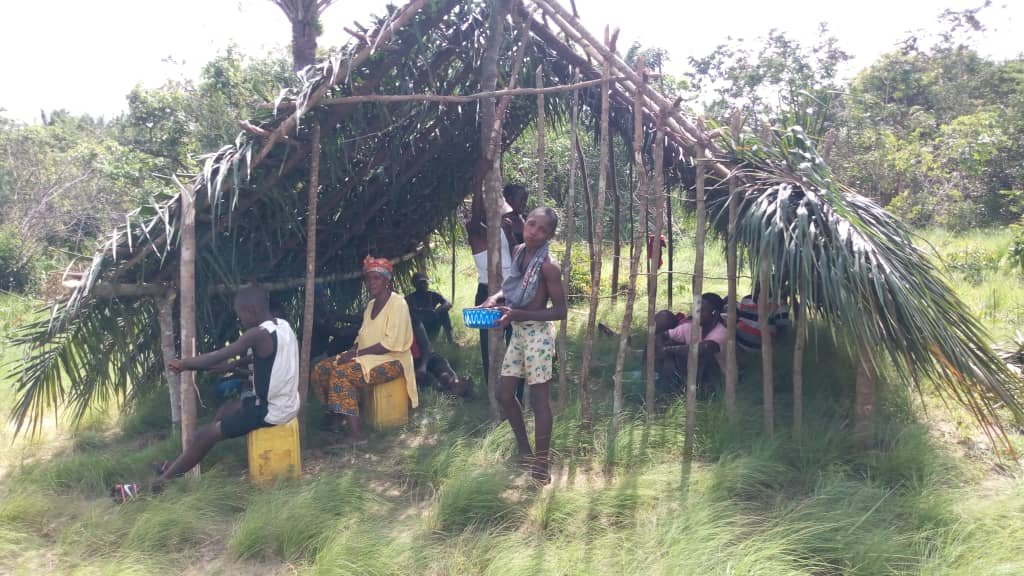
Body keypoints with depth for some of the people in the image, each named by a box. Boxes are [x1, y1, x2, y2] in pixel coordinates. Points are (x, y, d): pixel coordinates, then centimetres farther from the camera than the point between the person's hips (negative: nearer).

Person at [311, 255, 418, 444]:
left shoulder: (397, 304, -11)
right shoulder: (371, 305, 16)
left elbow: (391, 343, -20)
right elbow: (362, 336, 17)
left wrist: (357, 353, -20)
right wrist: (351, 351, -5)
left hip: (391, 360, -9)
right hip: (367, 357, 9)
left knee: (342, 373, -29)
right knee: (321, 369, -6)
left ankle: (356, 434, -30)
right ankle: (335, 415, 0)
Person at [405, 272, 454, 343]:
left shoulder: (433, 295, 5)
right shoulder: (410, 297, -2)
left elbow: (448, 304, -9)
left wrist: (438, 310, -29)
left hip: (431, 330, 3)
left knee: (443, 312, -15)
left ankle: (449, 338, -21)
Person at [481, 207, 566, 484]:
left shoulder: (548, 266, -18)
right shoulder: (518, 252, 4)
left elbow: (559, 310, -16)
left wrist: (517, 315, -23)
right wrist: (496, 298, -3)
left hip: (538, 335, -8)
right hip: (518, 334, 8)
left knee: (539, 398, 0)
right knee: (504, 393, 13)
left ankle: (541, 464, 12)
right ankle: (525, 450, 30)